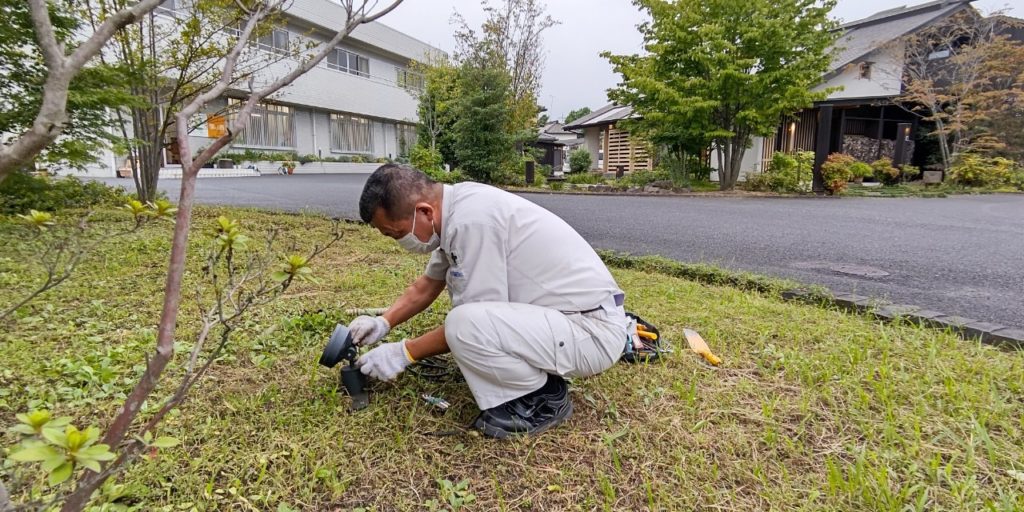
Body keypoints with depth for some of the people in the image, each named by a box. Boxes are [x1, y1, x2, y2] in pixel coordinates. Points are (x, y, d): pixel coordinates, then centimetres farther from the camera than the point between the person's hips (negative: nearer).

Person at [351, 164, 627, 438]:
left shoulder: (471, 221, -24)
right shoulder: (457, 205, 5)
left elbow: (470, 324, -18)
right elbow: (429, 283, 21)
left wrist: (405, 352, -6)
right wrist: (384, 322, 12)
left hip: (593, 329, -10)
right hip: (561, 312, 10)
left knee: (463, 325, -29)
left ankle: (544, 399, -3)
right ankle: (539, 370, 14)